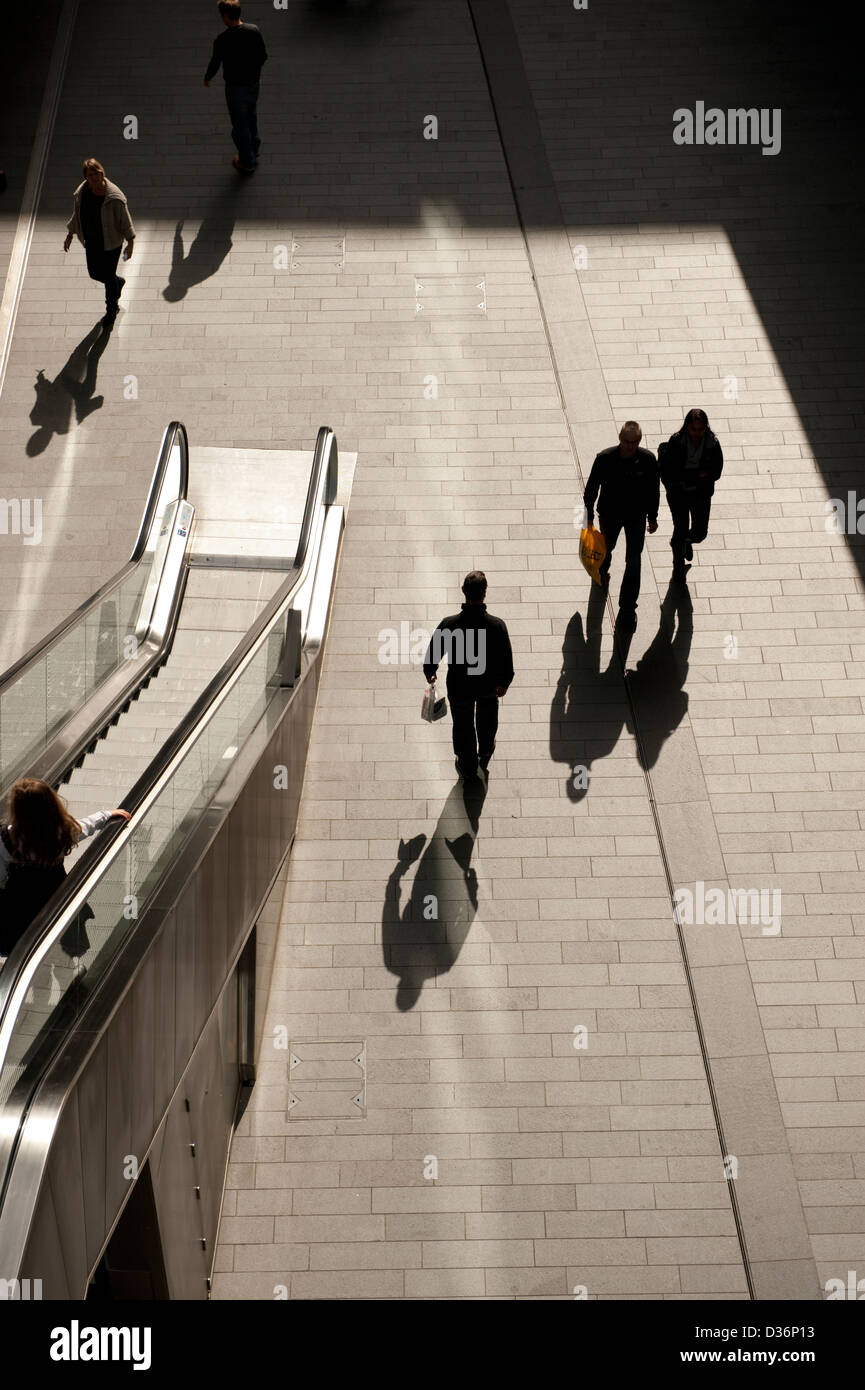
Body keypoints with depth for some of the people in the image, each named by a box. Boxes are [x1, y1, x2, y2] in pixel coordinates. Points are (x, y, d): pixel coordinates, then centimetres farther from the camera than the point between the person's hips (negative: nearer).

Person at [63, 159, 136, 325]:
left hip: (111, 242, -5)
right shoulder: (82, 192, -9)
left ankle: (111, 310, 32)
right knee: (94, 273, 18)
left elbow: (125, 221, -15)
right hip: (91, 241, 5)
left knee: (108, 277, 5)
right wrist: (70, 235, 13)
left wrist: (130, 243, -13)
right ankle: (118, 282, 52)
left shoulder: (114, 196, -25)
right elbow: (76, 215, 7)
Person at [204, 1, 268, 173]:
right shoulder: (254, 30, -11)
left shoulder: (222, 41, -25)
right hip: (253, 84, 5)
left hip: (235, 88, -5)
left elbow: (214, 64, -12)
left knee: (240, 126, 13)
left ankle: (247, 162, 28)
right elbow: (263, 56, 0)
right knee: (251, 120, 28)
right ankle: (253, 152, 46)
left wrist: (207, 78, 10)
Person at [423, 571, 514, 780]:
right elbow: (507, 661, -15)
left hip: (459, 687, -1)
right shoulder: (497, 625, -28)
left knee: (463, 727, 25)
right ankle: (485, 757, 57)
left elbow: (433, 653, -13)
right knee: (487, 722, 32)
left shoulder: (449, 624, -29)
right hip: (489, 685, 1)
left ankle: (467, 769, 45)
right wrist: (504, 683, 5)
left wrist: (429, 673, 9)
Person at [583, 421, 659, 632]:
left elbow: (654, 490, -5)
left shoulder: (648, 460, -21)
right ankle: (602, 571, 63)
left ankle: (628, 608, 10)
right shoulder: (605, 459, -24)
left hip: (637, 515, 0)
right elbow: (591, 488, -10)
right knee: (606, 547, 26)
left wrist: (653, 517, 3)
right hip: (610, 514, 0)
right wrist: (589, 515, -4)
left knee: (633, 561, -1)